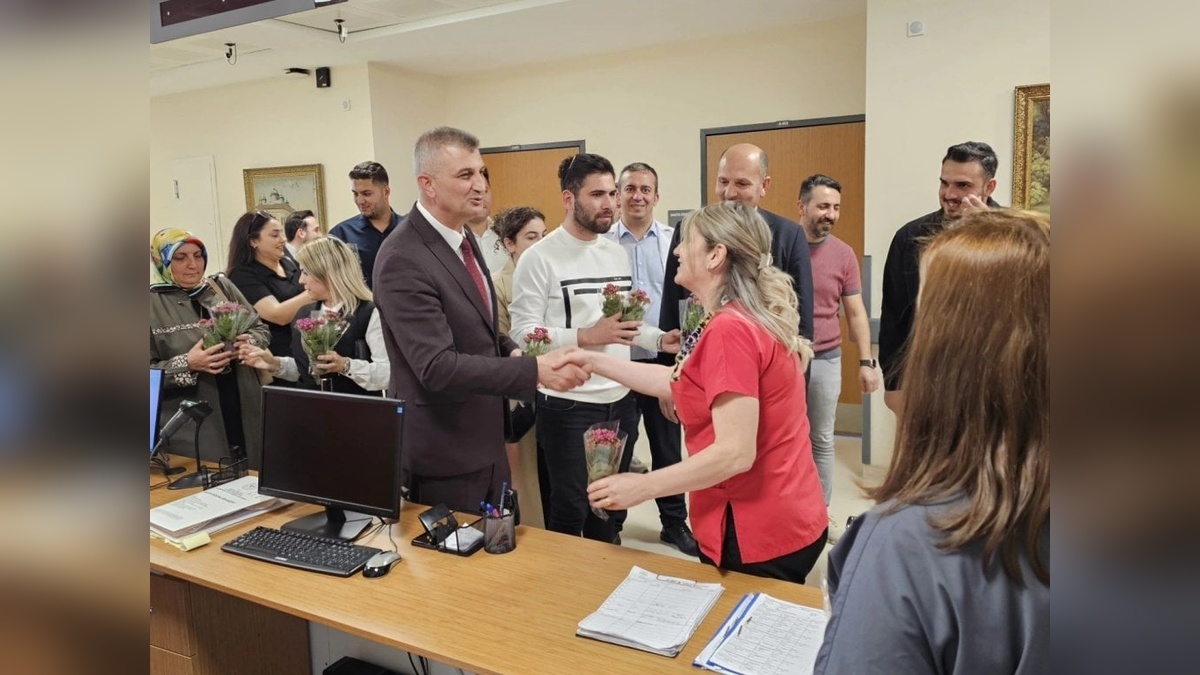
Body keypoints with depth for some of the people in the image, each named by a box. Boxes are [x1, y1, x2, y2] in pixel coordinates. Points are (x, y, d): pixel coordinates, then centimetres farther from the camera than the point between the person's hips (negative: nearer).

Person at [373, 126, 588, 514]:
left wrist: (511, 352, -2)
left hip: (485, 440, 8)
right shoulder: (402, 260, -23)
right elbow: (438, 367, -28)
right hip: (442, 453, -8)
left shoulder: (462, 236, 6)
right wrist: (535, 370, -28)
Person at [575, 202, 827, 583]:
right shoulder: (750, 319, 9)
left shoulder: (730, 329, -23)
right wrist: (594, 361, 11)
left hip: (756, 533, -9)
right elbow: (679, 382, 13)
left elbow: (735, 453, -27)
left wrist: (643, 486, -20)